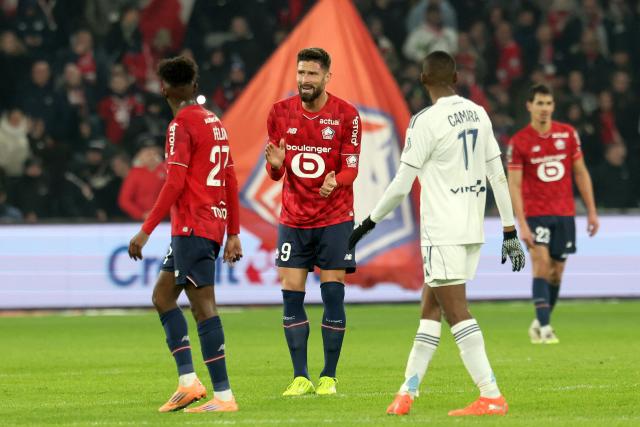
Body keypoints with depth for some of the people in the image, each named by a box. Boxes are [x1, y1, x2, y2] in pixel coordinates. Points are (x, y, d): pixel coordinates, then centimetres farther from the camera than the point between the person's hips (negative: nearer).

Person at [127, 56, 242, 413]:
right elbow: (231, 181, 17)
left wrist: (146, 230, -16)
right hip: (215, 224, 9)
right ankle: (188, 381, 8)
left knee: (204, 306, -9)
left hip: (192, 228, -9)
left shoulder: (182, 125, -10)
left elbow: (174, 183, -18)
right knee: (162, 295, 16)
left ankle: (224, 395, -11)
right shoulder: (216, 123, 15)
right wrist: (233, 234, 21)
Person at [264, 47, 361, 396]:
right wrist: (275, 164, -19)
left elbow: (350, 168, -7)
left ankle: (329, 377, 3)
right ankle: (300, 377, 4)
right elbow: (275, 174, 5)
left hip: (334, 219, -2)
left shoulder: (346, 115, -6)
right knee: (291, 295, -3)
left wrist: (335, 181, -30)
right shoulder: (280, 112, 1)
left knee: (332, 294, -5)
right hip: (293, 219, 3)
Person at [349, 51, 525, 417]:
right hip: (473, 231, 8)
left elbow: (401, 186, -11)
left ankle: (492, 397, -14)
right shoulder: (478, 114, 8)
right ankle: (407, 391, 17)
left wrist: (368, 224, 1)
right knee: (430, 308, 14)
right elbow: (498, 175, 9)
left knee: (456, 311, -7)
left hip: (443, 232, -8)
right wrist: (510, 232, 13)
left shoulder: (426, 122, -12)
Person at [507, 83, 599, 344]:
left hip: (564, 213, 3)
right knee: (541, 266, -17)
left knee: (556, 271, 5)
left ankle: (540, 322, 21)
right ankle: (544, 327, -18)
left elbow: (581, 173, 10)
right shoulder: (519, 142, -6)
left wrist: (591, 211, 6)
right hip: (535, 213, -3)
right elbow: (514, 185, -8)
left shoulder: (568, 134, 3)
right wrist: (522, 224, -16)